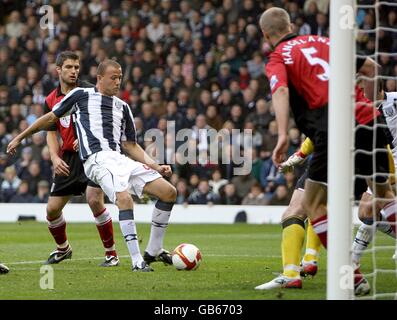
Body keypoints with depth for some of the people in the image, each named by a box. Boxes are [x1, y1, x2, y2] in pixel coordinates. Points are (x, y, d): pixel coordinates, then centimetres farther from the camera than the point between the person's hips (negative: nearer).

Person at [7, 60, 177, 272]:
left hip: (121, 159, 6)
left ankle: (153, 251, 9)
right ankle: (137, 261, -31)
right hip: (97, 159, -6)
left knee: (169, 192, -4)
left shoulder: (123, 107, 23)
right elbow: (51, 118, 18)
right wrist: (20, 137, 21)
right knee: (124, 199, -32)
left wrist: (156, 167, 11)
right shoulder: (81, 95, 10)